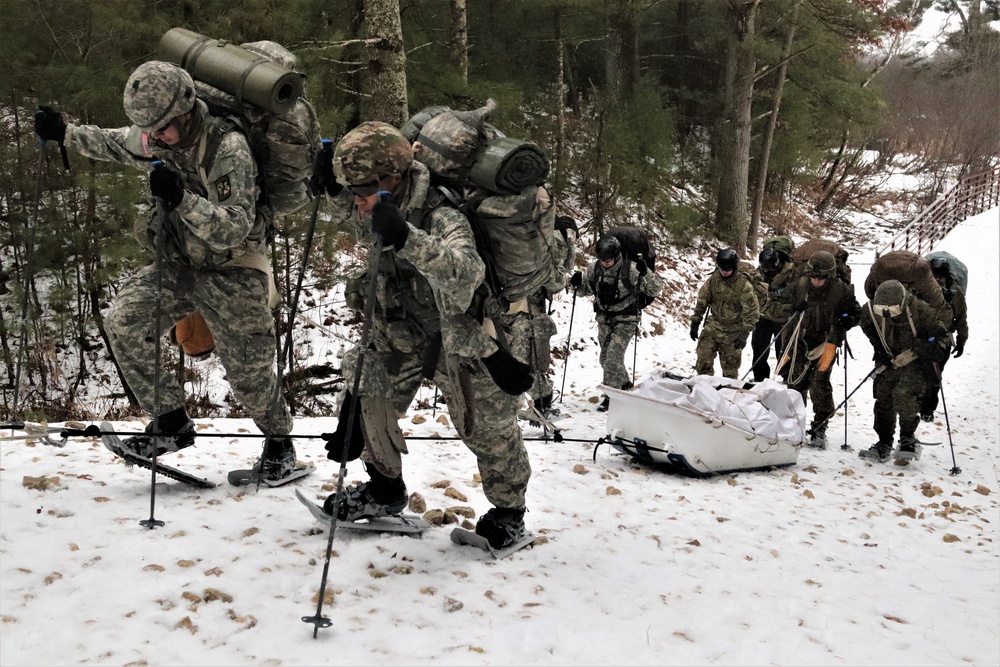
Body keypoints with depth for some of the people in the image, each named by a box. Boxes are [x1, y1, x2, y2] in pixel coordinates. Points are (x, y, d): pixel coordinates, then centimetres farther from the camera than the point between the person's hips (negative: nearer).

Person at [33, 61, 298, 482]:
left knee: (248, 371, -1)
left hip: (232, 271, -6)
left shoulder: (229, 148, -24)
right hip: (179, 265, 6)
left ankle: (280, 443, 28)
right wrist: (65, 134, 7)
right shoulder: (155, 139, -4)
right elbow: (113, 144, 21)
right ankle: (171, 423, -1)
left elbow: (233, 230, -28)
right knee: (123, 321, -15)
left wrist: (182, 198, -40)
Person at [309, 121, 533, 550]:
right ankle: (384, 490, 24)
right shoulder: (380, 204, -14)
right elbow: (357, 211, 13)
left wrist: (406, 238, -68)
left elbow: (465, 274, -55)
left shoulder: (442, 218, -36)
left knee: (486, 426, 1)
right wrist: (334, 182, -11)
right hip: (404, 325, 7)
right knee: (368, 389, 1)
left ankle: (509, 515, 26)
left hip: (465, 331, -7)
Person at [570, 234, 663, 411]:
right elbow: (587, 290, 10)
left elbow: (655, 289, -16)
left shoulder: (631, 269, -20)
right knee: (606, 359, 15)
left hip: (625, 320, -5)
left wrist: (646, 273, -34)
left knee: (613, 357, -14)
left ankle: (611, 396, -2)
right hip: (604, 319, 6)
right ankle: (625, 384, 40)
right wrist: (577, 284, -12)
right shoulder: (594, 268, -6)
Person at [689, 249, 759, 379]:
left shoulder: (744, 285, -15)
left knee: (730, 365, 7)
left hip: (733, 331, -3)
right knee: (703, 356, -5)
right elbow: (702, 301, 7)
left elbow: (752, 311, -13)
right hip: (714, 325, 3)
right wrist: (695, 323, 5)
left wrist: (744, 333, -19)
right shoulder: (713, 279, -3)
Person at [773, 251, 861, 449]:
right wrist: (793, 308, -11)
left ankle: (819, 430, 2)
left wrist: (844, 323, -18)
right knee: (796, 382, 8)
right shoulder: (800, 286, -6)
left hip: (825, 343, -3)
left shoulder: (841, 290, -12)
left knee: (820, 385, -8)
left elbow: (855, 312, -2)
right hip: (800, 341, 3)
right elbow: (783, 302, 8)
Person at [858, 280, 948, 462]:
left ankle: (908, 438, -6)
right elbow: (867, 326, 10)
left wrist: (937, 349, -16)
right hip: (890, 359, 4)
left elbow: (938, 331, -6)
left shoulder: (920, 310, -26)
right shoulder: (871, 310, -16)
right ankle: (884, 443, 15)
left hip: (915, 360, -4)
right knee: (883, 397, 2)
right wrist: (878, 347, 5)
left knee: (903, 393, -25)